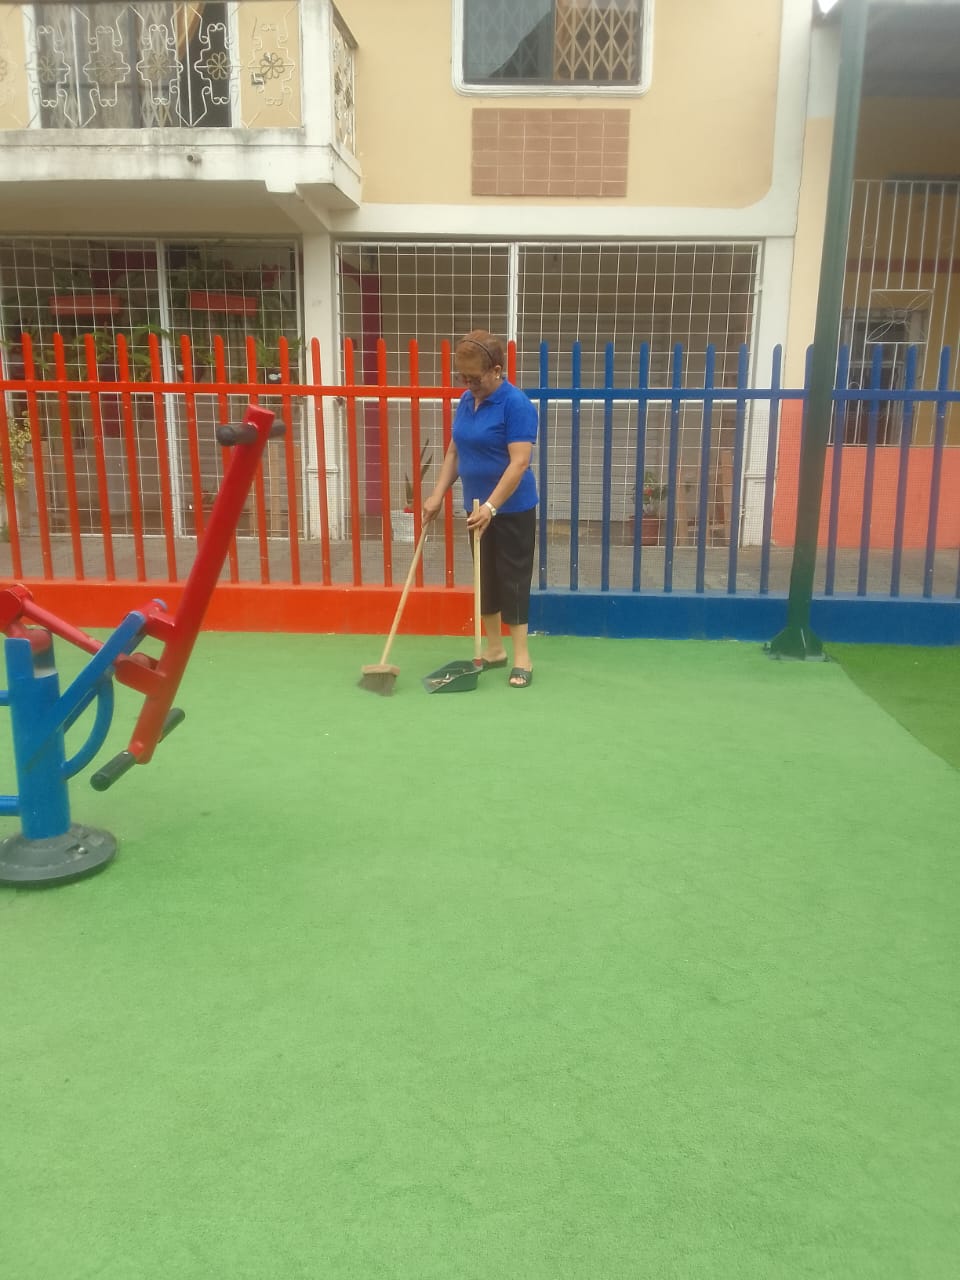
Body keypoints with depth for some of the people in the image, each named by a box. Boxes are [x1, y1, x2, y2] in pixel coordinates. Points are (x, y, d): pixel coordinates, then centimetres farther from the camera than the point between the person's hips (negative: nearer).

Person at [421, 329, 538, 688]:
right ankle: (493, 648, 24)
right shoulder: (466, 401, 7)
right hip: (478, 508, 7)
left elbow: (519, 462, -23)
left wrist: (491, 506, -30)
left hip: (513, 510, -7)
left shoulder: (516, 404, -17)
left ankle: (521, 657, 6)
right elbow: (454, 451, 14)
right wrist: (437, 495, 5)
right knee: (485, 579, 12)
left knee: (512, 580, -2)